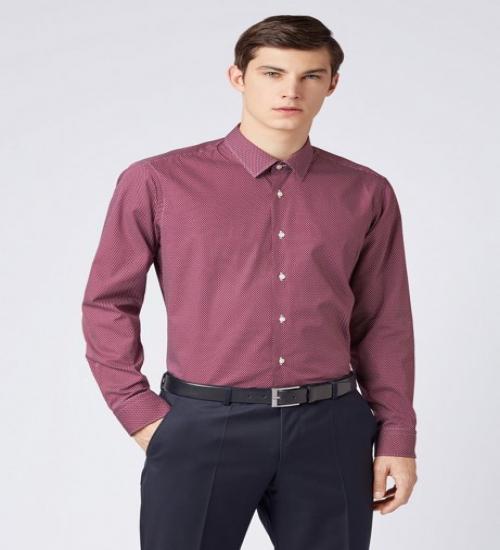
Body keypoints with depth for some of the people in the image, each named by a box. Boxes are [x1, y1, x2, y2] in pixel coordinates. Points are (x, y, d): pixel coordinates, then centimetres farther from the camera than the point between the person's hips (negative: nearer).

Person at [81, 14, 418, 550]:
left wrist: (396, 436, 5)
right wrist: (141, 416, -2)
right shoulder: (156, 182, -2)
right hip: (201, 426, -2)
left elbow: (384, 324, 7)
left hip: (329, 428, 2)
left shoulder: (367, 194, 5)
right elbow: (108, 304, 3)